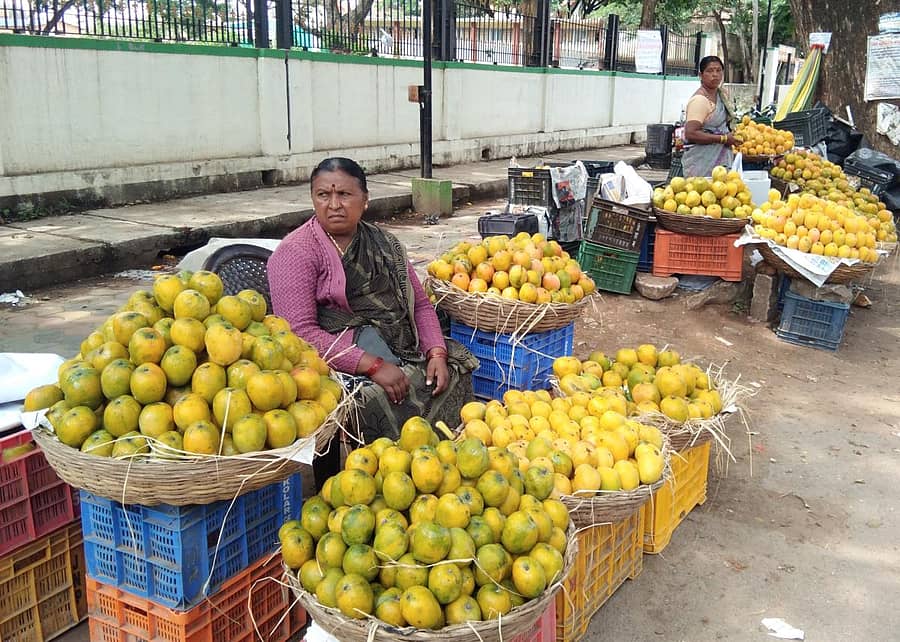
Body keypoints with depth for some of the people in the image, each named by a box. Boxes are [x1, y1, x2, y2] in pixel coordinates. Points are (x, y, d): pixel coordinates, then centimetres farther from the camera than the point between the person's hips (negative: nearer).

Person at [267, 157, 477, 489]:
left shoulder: (384, 243, 17)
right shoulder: (296, 252, -4)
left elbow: (420, 303, 18)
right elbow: (299, 331, -14)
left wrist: (437, 352, -2)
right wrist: (373, 366, -20)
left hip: (404, 354, 7)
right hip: (341, 360, -6)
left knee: (454, 377, -14)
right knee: (385, 401, -31)